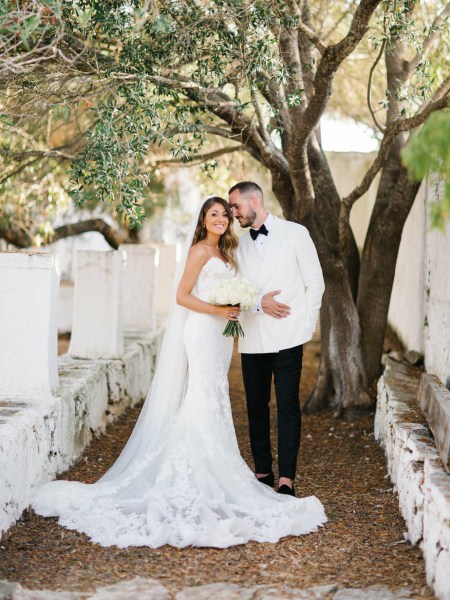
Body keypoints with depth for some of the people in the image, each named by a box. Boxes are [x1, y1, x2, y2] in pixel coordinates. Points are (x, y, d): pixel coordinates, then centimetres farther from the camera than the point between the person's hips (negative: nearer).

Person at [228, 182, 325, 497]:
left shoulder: (295, 233, 3)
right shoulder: (238, 244, 12)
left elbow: (315, 282, 3)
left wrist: (305, 324, -1)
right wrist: (259, 302, -11)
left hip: (287, 337, -4)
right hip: (252, 338, 4)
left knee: (288, 406, -5)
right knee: (256, 406, 7)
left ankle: (286, 480, -3)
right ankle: (263, 472, 18)